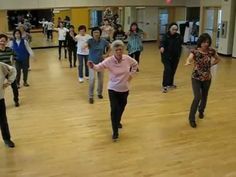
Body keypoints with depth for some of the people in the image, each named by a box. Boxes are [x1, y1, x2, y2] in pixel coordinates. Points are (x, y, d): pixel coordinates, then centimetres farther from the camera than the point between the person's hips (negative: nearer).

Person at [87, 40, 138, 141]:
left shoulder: (127, 59, -10)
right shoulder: (109, 60, -18)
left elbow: (135, 64, 10)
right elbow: (100, 67, -29)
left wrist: (131, 74, 3)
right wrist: (93, 66, -50)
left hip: (124, 89, 3)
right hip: (113, 89, -3)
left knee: (121, 108, 20)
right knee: (114, 109, -9)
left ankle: (118, 121, 52)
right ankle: (115, 132, 7)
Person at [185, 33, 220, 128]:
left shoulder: (211, 51, -6)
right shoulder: (195, 51, -15)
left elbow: (218, 59, 13)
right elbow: (189, 59, -35)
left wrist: (211, 64, -1)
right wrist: (188, 62, -57)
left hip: (207, 78, 3)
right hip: (196, 78, -3)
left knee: (204, 97, 16)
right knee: (197, 97, -15)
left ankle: (201, 111, 47)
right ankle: (192, 118, 0)